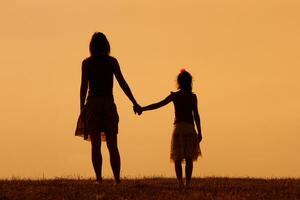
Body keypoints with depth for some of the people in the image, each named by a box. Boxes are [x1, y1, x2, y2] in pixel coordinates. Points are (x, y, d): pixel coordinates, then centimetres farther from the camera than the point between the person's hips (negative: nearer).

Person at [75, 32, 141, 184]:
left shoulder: (87, 63, 1)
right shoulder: (112, 61, 4)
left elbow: (83, 86, -3)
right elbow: (122, 83, -1)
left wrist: (82, 108, -1)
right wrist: (134, 103, 1)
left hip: (92, 104, -1)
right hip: (109, 105, 1)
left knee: (95, 145, 0)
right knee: (113, 146, 5)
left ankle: (99, 178, -8)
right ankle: (117, 179, -3)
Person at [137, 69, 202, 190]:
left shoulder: (174, 96, 1)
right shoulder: (193, 96, 1)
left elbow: (158, 105, -4)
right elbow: (196, 115, -2)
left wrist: (142, 109, 3)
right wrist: (199, 132, 2)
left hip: (178, 128, 0)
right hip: (190, 128, 0)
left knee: (177, 158, 2)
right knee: (189, 158, 4)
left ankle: (180, 183, -11)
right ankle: (187, 183, 0)